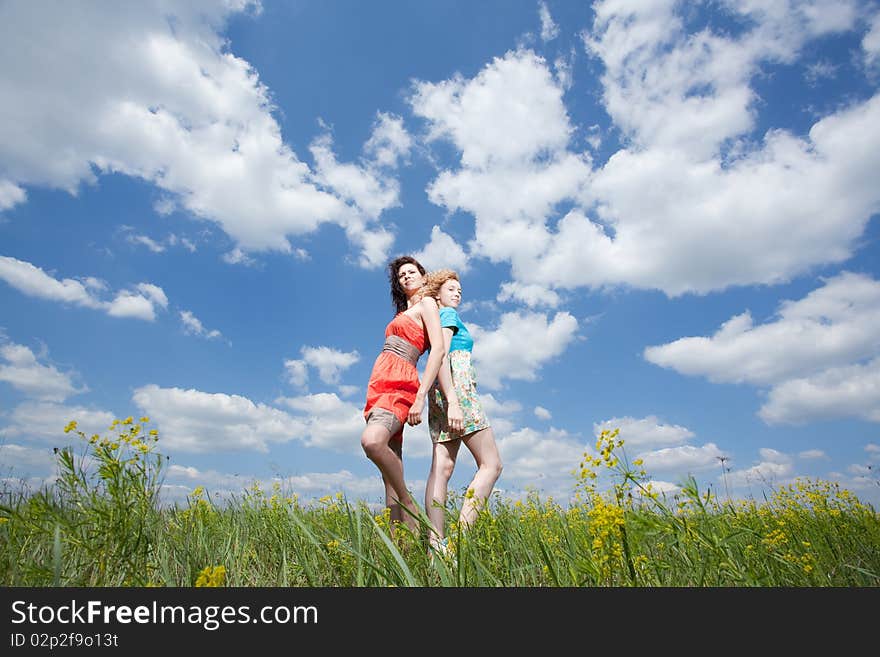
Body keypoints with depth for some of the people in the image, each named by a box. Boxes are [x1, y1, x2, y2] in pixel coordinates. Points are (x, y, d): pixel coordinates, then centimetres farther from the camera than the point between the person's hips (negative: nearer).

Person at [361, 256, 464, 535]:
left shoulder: (427, 303, 5)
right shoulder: (403, 313, 29)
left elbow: (439, 350, -9)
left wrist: (421, 396, -19)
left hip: (400, 384, -8)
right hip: (379, 385, 8)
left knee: (372, 441, -34)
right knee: (391, 472, -1)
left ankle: (409, 506, -13)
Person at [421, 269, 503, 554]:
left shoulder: (437, 318, 29)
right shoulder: (448, 315, 3)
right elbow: (441, 357, -11)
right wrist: (452, 401, -20)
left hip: (442, 394, 9)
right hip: (458, 387, -9)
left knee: (442, 467, -2)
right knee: (491, 464, -9)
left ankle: (436, 544, -6)